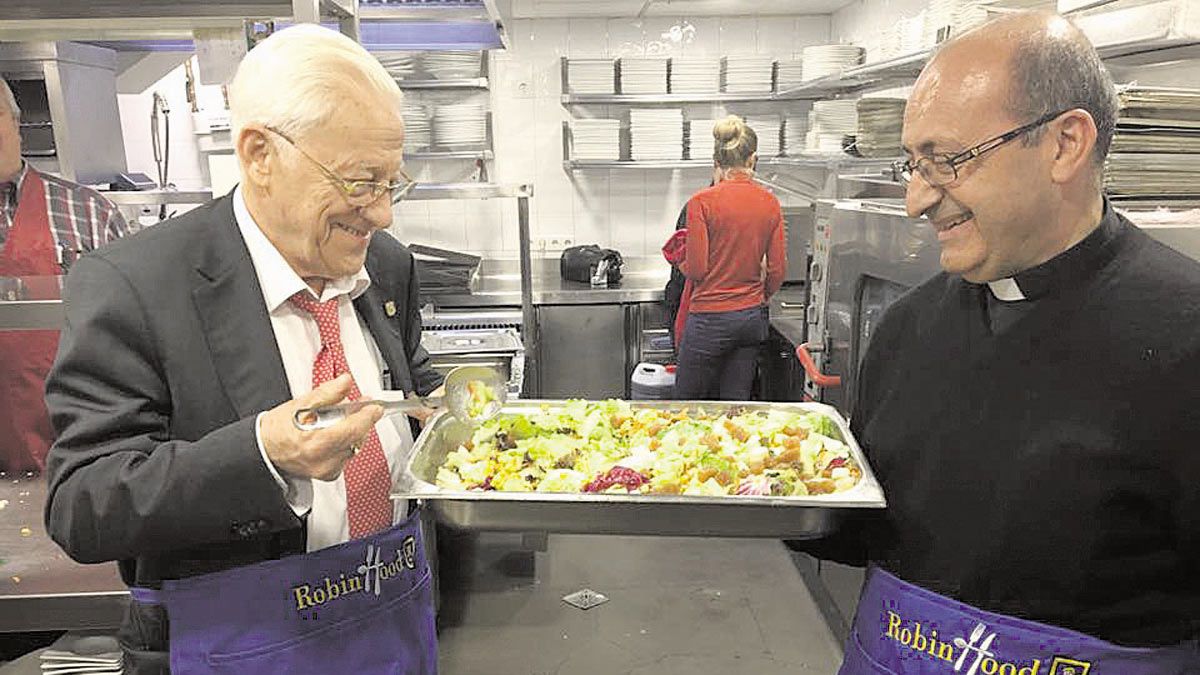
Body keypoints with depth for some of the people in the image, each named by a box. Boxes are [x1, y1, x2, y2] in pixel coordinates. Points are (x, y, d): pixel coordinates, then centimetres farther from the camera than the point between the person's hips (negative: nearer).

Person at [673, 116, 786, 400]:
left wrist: (681, 264, 9)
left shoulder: (702, 202, -12)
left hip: (710, 319, -5)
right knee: (736, 402, 14)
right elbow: (777, 270, 3)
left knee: (688, 403, 10)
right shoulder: (770, 203, 1)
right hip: (753, 318, 5)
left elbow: (696, 269, -14)